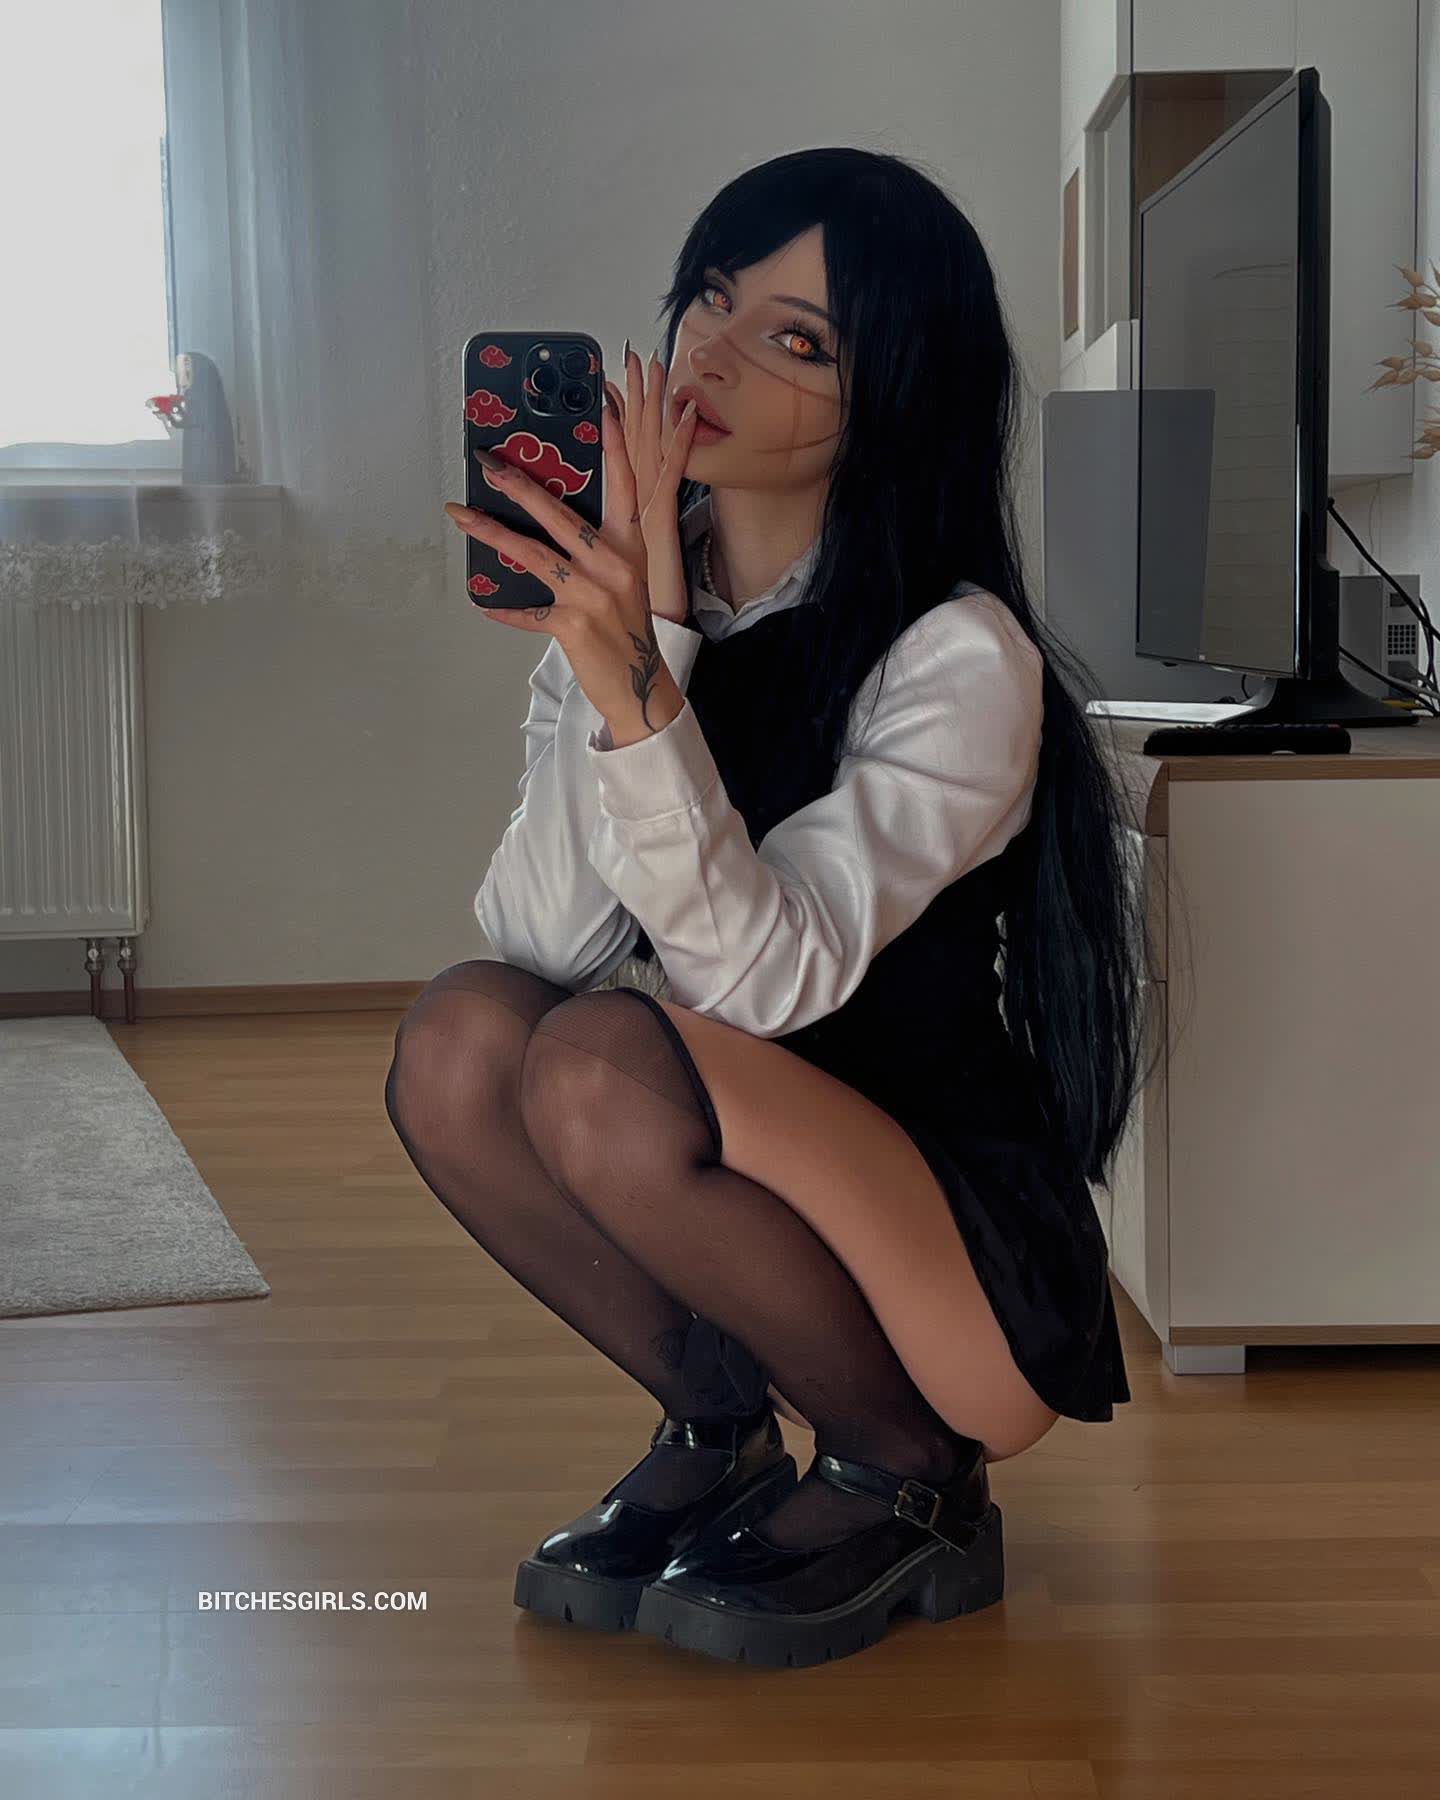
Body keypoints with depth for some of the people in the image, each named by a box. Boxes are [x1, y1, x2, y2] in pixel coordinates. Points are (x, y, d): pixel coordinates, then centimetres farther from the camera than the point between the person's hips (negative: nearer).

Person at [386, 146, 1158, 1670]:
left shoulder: (961, 657, -17)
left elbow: (766, 977, -30)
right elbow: (544, 940, -12)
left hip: (980, 1286, -6)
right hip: (738, 1221, 6)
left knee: (603, 1064, -29)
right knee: (459, 1033, -18)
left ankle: (910, 1476, -4)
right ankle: (715, 1431, 4)